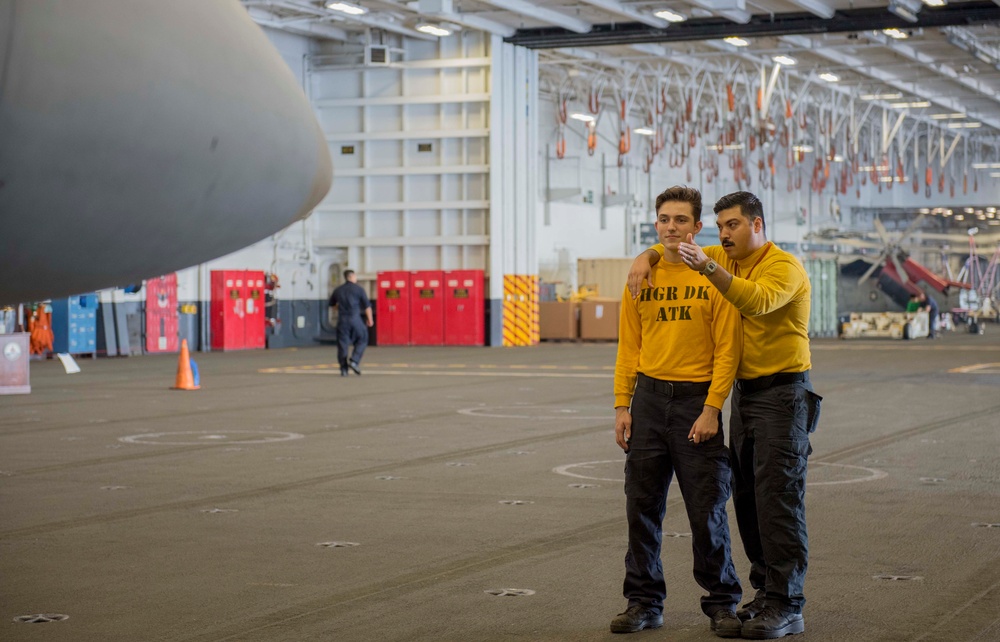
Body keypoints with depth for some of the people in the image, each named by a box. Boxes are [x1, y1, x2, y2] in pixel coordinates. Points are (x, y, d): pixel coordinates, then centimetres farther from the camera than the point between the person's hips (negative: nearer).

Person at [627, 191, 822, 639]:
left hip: (782, 393, -8)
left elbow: (758, 300, -33)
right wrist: (645, 258, -2)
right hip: (744, 391, 8)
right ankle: (766, 590, 18)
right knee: (747, 497, 9)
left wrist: (709, 268, -41)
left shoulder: (783, 266, -12)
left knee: (778, 497, -11)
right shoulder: (727, 260, 12)